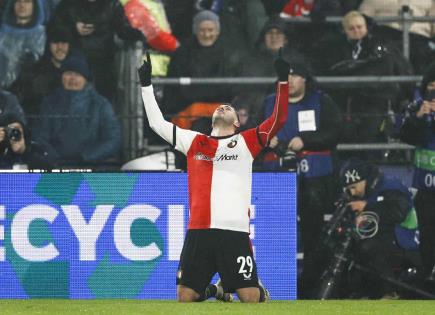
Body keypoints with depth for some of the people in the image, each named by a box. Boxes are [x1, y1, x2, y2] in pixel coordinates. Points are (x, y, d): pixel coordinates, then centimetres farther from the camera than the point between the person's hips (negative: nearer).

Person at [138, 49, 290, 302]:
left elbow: (279, 119, 6)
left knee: (251, 298, -7)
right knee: (185, 297, -2)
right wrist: (146, 84, 25)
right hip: (198, 232, 2)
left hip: (235, 232, -2)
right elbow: (157, 123, 25)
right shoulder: (194, 142, 19)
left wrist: (283, 80, 0)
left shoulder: (246, 142, 13)